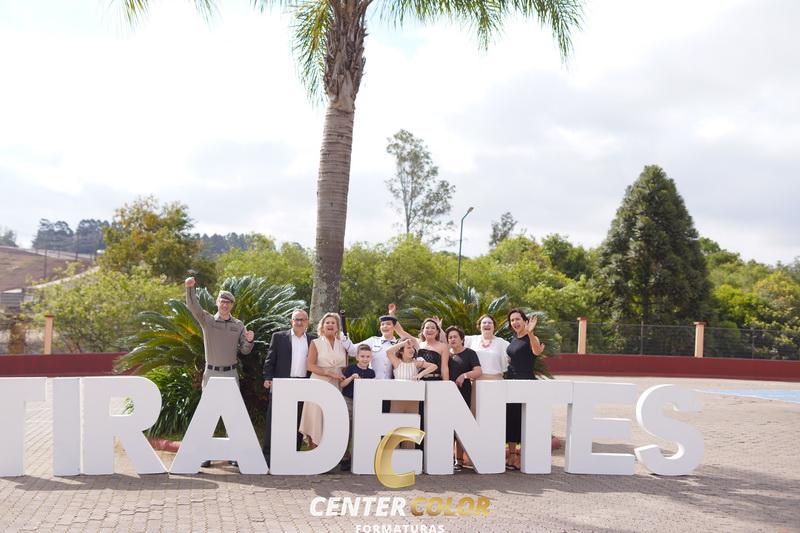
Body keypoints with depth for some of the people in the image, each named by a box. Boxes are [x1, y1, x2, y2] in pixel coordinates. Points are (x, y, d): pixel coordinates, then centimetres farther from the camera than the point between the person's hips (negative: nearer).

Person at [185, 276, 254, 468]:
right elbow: (193, 307, -16)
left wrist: (249, 341, -15)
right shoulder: (207, 320, 1)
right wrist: (190, 288, -30)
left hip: (231, 373, 1)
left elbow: (244, 351, 6)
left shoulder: (239, 325, 6)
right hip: (211, 373, -1)